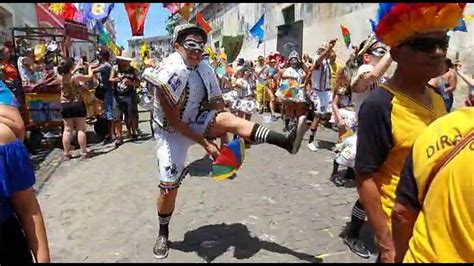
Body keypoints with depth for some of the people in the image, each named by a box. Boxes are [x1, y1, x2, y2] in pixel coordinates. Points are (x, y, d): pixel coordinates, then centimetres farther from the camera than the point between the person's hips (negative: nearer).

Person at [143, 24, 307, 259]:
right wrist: (205, 143, -22)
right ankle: (163, 233, 23)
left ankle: (285, 142, -39)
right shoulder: (168, 72, -24)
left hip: (195, 123, 4)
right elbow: (173, 120, -24)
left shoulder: (206, 71, -6)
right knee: (169, 186, -3)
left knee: (227, 118, -25)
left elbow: (217, 106, -3)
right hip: (171, 132, -4)